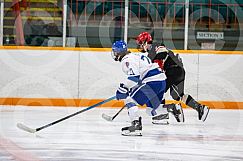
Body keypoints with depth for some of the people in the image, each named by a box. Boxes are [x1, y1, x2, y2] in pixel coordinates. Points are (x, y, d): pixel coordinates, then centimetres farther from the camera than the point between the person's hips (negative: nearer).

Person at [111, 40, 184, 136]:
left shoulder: (127, 60, -8)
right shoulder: (135, 56, 24)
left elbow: (134, 77, -23)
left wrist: (123, 88, -21)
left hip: (152, 82, -10)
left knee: (129, 99, -10)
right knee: (151, 111, 19)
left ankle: (136, 125, -22)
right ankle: (174, 108, 8)